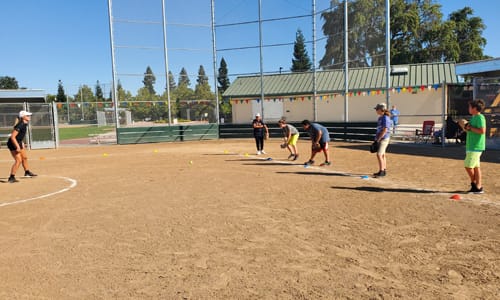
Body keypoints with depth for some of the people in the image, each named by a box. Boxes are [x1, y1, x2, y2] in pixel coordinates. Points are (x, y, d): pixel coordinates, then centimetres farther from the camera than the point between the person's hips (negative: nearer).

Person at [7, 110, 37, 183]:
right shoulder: (20, 125, -25)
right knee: (18, 160, -13)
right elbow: (12, 137, -28)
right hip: (13, 144, -10)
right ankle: (11, 177, -5)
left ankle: (27, 172, 40)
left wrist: (22, 143, 21)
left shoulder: (25, 124, 3)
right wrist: (17, 147, -28)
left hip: (19, 143, 10)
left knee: (24, 158, 21)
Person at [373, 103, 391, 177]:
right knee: (382, 154, 14)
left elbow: (385, 130, -22)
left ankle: (381, 171, -8)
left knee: (379, 155, -12)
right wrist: (377, 138, 16)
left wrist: (378, 139, -19)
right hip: (381, 138, 10)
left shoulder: (385, 118, -17)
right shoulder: (381, 117, 13)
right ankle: (384, 170, 22)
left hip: (384, 138, -10)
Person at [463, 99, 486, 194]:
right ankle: (478, 187, 13)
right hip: (471, 146, 10)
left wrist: (470, 128, -14)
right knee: (476, 167, 9)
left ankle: (474, 184, 4)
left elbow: (482, 131, -22)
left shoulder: (480, 117, -13)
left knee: (468, 166, -8)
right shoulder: (474, 118, 16)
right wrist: (466, 128, 7)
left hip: (476, 147, -10)